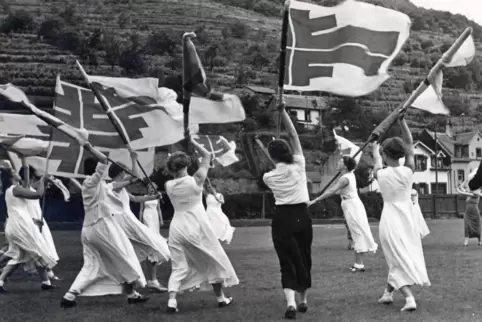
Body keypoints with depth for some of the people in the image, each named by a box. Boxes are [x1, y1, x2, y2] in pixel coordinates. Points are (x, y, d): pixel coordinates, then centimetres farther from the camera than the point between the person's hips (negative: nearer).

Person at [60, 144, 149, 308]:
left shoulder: (88, 184, 16)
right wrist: (89, 148, -8)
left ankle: (69, 296, -2)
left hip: (89, 228, 9)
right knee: (124, 259, 7)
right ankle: (132, 294, 15)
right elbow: (104, 160, -19)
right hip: (102, 226, -8)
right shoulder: (94, 181, -10)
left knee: (91, 266, 10)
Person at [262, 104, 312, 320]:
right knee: (304, 258, 16)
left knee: (287, 261, 1)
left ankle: (291, 303, -18)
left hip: (283, 218, -1)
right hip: (302, 216, 2)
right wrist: (282, 111, 4)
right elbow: (293, 135, 0)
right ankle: (303, 300, 27)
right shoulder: (298, 166, -4)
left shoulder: (269, 177, -4)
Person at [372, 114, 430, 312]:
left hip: (390, 221, -3)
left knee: (398, 260, -1)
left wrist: (375, 151, 38)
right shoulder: (408, 171, -6)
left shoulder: (381, 175, -8)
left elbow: (377, 164, 17)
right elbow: (410, 146, 6)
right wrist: (402, 122, 7)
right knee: (402, 258, 20)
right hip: (407, 219, 3)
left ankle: (409, 298, -17)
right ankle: (388, 293, 32)